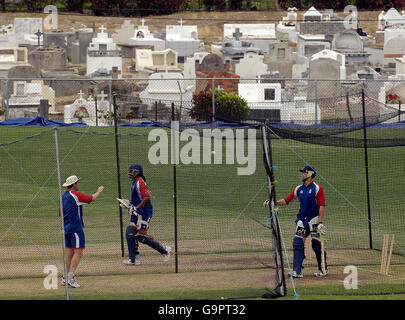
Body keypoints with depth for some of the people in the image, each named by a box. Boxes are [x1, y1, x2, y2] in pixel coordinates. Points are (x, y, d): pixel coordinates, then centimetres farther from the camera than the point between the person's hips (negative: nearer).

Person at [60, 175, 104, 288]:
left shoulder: (63, 197, 13)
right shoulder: (75, 195, -13)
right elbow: (92, 198, -7)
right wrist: (99, 191, 12)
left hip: (66, 228, 9)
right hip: (76, 228, -9)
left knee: (69, 252, 12)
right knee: (78, 252, -8)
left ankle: (65, 278, 12)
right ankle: (70, 278, -15)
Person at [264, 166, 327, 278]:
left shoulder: (317, 188, -7)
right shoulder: (299, 189, 12)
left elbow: (322, 206, -11)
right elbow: (286, 200, 11)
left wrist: (320, 222, -18)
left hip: (314, 219, -6)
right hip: (302, 220, 6)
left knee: (317, 245, -3)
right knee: (297, 243, -4)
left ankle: (323, 269, 14)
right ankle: (297, 271, -5)